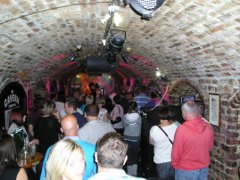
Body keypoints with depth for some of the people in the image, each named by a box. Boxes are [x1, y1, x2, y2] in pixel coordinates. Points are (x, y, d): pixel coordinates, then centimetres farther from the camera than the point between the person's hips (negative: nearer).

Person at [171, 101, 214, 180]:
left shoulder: (182, 129, -25)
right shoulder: (207, 127, -9)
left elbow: (176, 152, -16)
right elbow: (210, 147, 7)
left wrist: (175, 165, 2)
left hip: (186, 170, -4)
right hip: (204, 169, 5)